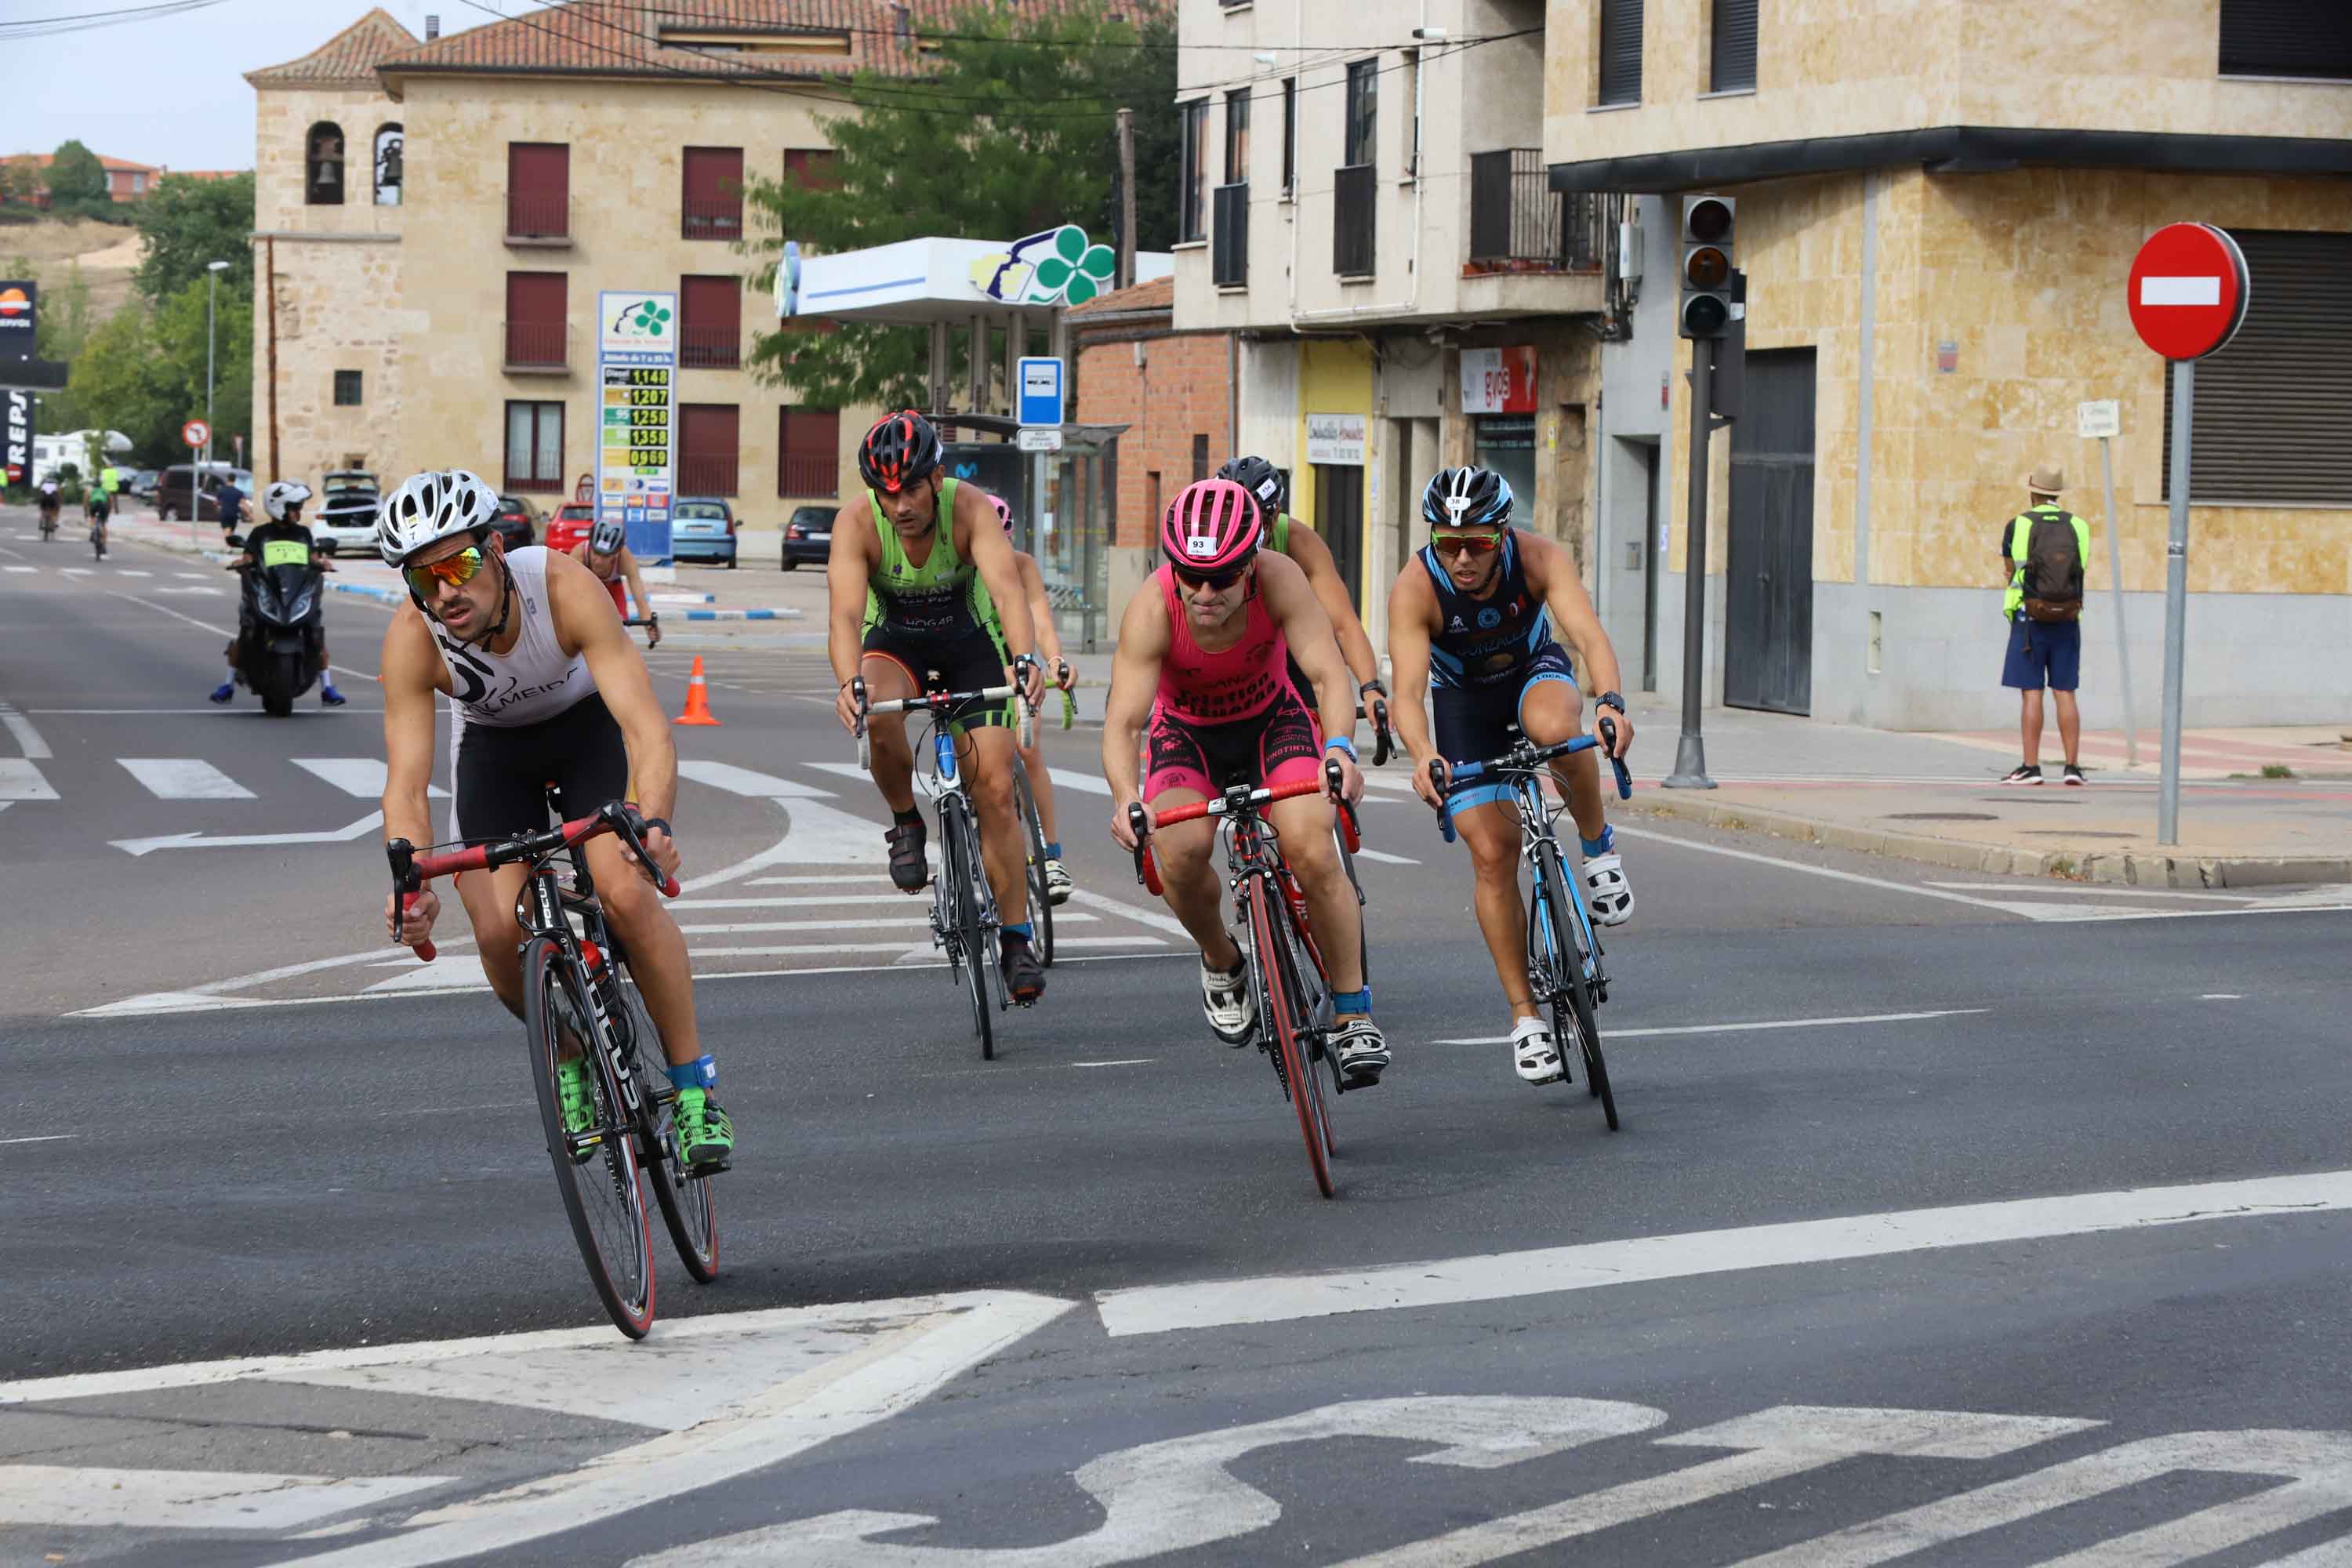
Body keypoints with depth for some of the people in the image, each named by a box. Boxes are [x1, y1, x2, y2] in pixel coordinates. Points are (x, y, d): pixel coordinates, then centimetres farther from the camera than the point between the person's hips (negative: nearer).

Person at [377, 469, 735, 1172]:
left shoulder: (564, 587, -37)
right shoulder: (411, 638, -31)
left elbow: (646, 724, -42)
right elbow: (406, 783, -32)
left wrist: (654, 823, -61)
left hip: (588, 722, -2)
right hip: (493, 744, 2)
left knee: (627, 895, -24)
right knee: (500, 935, -15)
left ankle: (697, 1091, -10)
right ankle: (571, 1063, 15)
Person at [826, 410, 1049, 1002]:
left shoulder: (970, 509, -30)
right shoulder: (856, 523, -28)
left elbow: (1007, 586, -44)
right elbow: (846, 613, -40)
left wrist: (1024, 658, -63)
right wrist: (848, 683, -60)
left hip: (969, 637, 0)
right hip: (893, 638, 0)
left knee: (994, 786, -9)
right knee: (879, 719, -35)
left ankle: (1016, 941, 1)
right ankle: (906, 823, -6)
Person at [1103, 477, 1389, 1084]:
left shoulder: (1278, 579, -29)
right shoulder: (1152, 608, -32)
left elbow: (1328, 673, -35)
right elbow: (1122, 722, -36)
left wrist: (1340, 749, -55)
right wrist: (1126, 800, -55)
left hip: (1273, 721, 0)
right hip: (1187, 733, 0)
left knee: (1311, 851, -23)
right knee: (1181, 852, -27)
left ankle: (1353, 1016, -7)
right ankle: (1221, 962, 5)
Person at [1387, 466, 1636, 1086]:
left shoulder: (1539, 559, -30)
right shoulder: (1415, 588, -31)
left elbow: (1590, 636, -41)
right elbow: (1408, 690, -40)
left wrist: (1609, 701, -62)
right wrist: (1422, 754, -60)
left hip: (1535, 669, 0)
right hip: (1464, 699, 0)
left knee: (1556, 729, -38)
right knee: (1492, 854, -9)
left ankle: (1599, 846, -11)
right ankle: (1525, 1017, 2)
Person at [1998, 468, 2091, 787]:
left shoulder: (2018, 526, -7)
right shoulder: (2079, 527, 3)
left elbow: (2010, 573, 4)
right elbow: (2077, 571, 14)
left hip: (2030, 620, -3)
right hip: (2067, 621, 3)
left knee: (2031, 694, -3)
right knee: (2065, 694, 5)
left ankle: (2031, 767, -6)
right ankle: (2073, 767, 0)